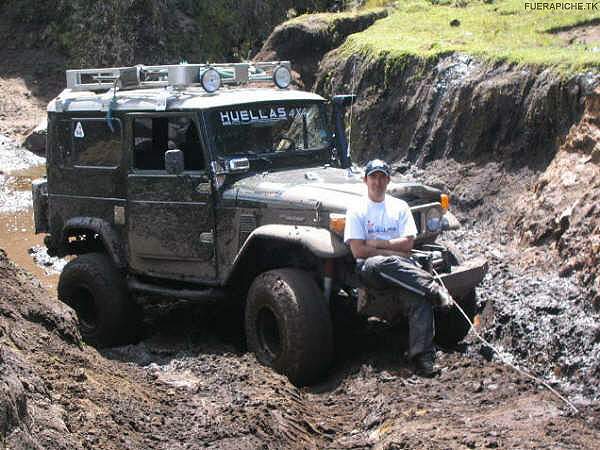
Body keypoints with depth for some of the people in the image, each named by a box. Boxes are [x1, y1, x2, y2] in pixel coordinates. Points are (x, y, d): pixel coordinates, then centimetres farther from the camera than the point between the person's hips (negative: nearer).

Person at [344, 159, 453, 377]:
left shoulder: (399, 207, 14)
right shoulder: (356, 210, 6)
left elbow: (408, 244, 4)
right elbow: (358, 251, -5)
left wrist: (377, 243, -4)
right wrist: (394, 252, -6)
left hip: (402, 268, 2)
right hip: (369, 270, -2)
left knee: (420, 297, -29)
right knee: (383, 263, -40)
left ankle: (423, 357, -34)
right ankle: (432, 287, -33)